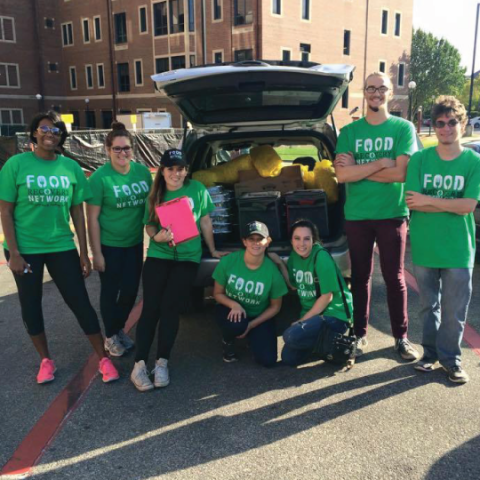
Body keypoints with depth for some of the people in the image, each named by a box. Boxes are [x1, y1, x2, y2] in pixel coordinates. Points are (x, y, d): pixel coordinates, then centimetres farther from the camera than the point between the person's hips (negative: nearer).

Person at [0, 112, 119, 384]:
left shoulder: (71, 167, 0)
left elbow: (77, 212, 3)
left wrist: (84, 254, 2)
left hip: (62, 247, 1)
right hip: (26, 249, -1)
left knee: (81, 302, 2)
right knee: (31, 306, 11)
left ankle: (104, 359, 13)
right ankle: (46, 360, 30)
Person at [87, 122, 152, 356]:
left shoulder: (143, 171, -1)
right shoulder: (100, 177, -15)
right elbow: (92, 218, -14)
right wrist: (96, 253, -14)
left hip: (135, 242, 5)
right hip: (110, 245, -4)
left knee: (131, 290, 13)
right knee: (111, 291, 9)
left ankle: (119, 328, 37)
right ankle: (110, 336, 29)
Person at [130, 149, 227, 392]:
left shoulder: (197, 189, -1)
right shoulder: (155, 195, 4)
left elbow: (205, 221, 6)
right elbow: (149, 225, 6)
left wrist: (213, 250, 11)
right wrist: (157, 236, -17)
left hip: (188, 257, -1)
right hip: (158, 256, 2)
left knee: (169, 307, -9)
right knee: (150, 307, -5)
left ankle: (162, 363, 2)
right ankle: (139, 364, -2)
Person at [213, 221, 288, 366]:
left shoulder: (272, 271, -20)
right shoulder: (228, 261, -20)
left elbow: (275, 307, -6)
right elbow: (218, 293, -7)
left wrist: (252, 325, -15)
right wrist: (234, 305, -27)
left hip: (259, 316, 1)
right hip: (231, 309, -1)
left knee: (268, 360, -16)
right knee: (237, 324, -38)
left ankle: (252, 336, 19)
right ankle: (228, 341, 2)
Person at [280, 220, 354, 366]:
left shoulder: (321, 257, -20)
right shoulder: (294, 256, 2)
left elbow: (327, 297, -19)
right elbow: (294, 286, 7)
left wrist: (302, 320, -15)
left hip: (334, 315, -7)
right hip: (311, 313, 8)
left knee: (292, 336, -29)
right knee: (288, 359, 2)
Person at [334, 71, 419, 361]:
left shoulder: (404, 128, -1)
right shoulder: (349, 131, 4)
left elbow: (401, 173, -14)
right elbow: (342, 175, -9)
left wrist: (358, 169, -11)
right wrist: (381, 163, -14)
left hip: (392, 214, -1)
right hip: (356, 216, 2)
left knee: (395, 278, 7)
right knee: (361, 276, 11)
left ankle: (401, 337, 21)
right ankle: (360, 334, 24)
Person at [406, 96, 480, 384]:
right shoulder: (420, 159, 0)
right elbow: (412, 202, -9)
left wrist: (428, 200, -12)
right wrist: (451, 204, -14)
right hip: (424, 248, 1)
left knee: (454, 311, 6)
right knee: (429, 306, 15)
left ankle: (451, 358, 24)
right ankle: (431, 352, 31)